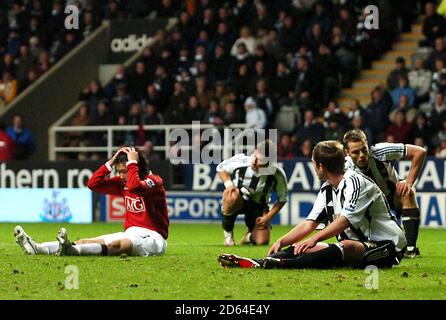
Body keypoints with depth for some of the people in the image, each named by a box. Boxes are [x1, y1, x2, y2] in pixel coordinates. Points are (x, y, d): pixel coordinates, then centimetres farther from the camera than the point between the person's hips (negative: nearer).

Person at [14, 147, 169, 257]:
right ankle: (37, 248, -25)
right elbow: (93, 184, 8)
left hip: (153, 238, -8)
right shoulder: (122, 182, 13)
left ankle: (72, 250, -62)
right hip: (130, 233, 8)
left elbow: (134, 187, -33)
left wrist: (132, 162, -21)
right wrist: (111, 162, 2)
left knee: (116, 245, -36)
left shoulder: (153, 181, -10)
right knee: (87, 242, -9)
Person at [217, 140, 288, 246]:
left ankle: (250, 236, 25)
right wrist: (229, 184, -20)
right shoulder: (240, 161, -24)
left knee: (262, 241, -16)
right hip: (238, 202, -1)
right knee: (232, 197, -40)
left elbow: (282, 199, -3)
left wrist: (269, 217, -11)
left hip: (258, 206, 1)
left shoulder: (277, 175, -22)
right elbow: (221, 168, -2)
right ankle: (228, 233, -14)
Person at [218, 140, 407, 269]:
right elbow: (310, 224, 10)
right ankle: (259, 263, -26)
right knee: (302, 247, -5)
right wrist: (282, 241, -2)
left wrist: (316, 238, -34)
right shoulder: (327, 190, 13)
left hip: (386, 247, -9)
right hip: (356, 244, 9)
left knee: (346, 246, -38)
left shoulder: (355, 182, -14)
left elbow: (344, 220, -26)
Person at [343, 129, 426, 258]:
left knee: (408, 193, -35)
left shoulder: (380, 151, -29)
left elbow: (419, 152, -24)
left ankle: (411, 248, -32)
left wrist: (409, 182, -30)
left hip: (395, 195, -2)